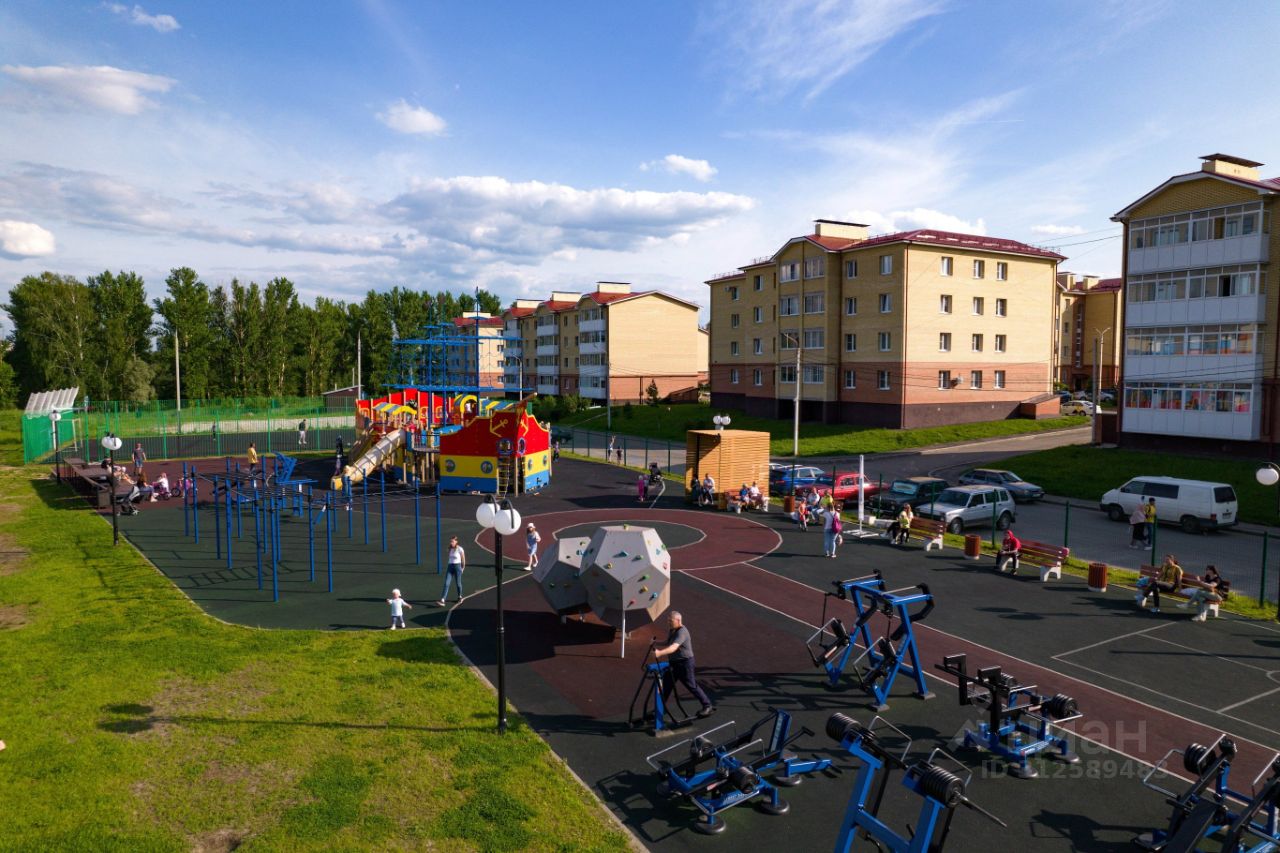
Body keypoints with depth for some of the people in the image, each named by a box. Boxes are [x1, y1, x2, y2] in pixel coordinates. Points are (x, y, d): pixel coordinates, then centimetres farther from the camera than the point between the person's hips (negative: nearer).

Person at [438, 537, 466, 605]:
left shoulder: (460, 549, -9)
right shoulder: (450, 549, 7)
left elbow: (463, 559, -1)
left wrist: (463, 568, 8)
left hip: (457, 567, -4)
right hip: (450, 567, 4)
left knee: (458, 583, 10)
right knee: (446, 584, -8)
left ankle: (460, 597, 36)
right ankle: (442, 600, -17)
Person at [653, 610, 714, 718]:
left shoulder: (682, 632, -24)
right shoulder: (673, 631, 8)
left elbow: (673, 647, -39)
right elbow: (668, 644, 24)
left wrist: (660, 652, -53)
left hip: (685, 663, -10)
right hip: (674, 663, 10)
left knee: (692, 686, -2)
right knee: (667, 685, 12)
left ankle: (708, 706, 11)